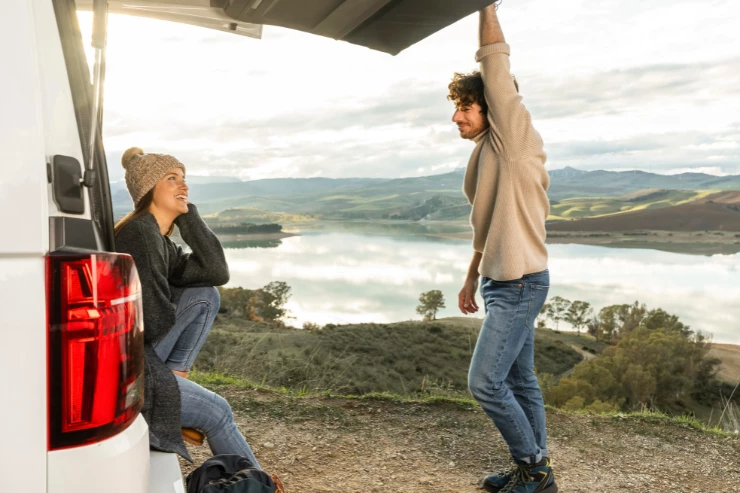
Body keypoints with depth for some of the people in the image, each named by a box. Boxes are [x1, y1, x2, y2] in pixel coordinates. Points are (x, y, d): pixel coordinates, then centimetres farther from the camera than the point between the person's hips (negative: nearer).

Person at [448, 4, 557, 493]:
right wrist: (473, 276, 21)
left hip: (519, 284, -9)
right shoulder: (486, 153, 14)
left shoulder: (515, 136, -11)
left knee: (485, 382, -6)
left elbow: (495, 62, -17)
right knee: (520, 382, 15)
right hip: (504, 283, 9)